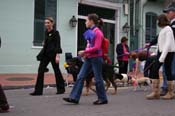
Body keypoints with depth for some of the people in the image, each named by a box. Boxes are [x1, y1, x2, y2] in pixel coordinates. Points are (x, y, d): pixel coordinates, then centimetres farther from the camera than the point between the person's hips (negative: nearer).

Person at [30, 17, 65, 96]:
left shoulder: (55, 33, -9)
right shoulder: (46, 32, 11)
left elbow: (58, 45, -15)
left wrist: (57, 55, -23)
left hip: (53, 54, -7)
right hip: (45, 54, 7)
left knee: (56, 70, 5)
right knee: (40, 70, -2)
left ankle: (61, 89, 21)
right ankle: (38, 91, 0)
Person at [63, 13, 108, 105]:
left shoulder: (98, 32, -11)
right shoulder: (90, 32, 14)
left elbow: (97, 47, -19)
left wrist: (84, 51, -17)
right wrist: (85, 53, 4)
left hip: (96, 58, -8)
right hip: (88, 58, 9)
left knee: (98, 79, 1)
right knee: (80, 77, 2)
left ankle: (103, 99, 16)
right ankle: (74, 97, 4)